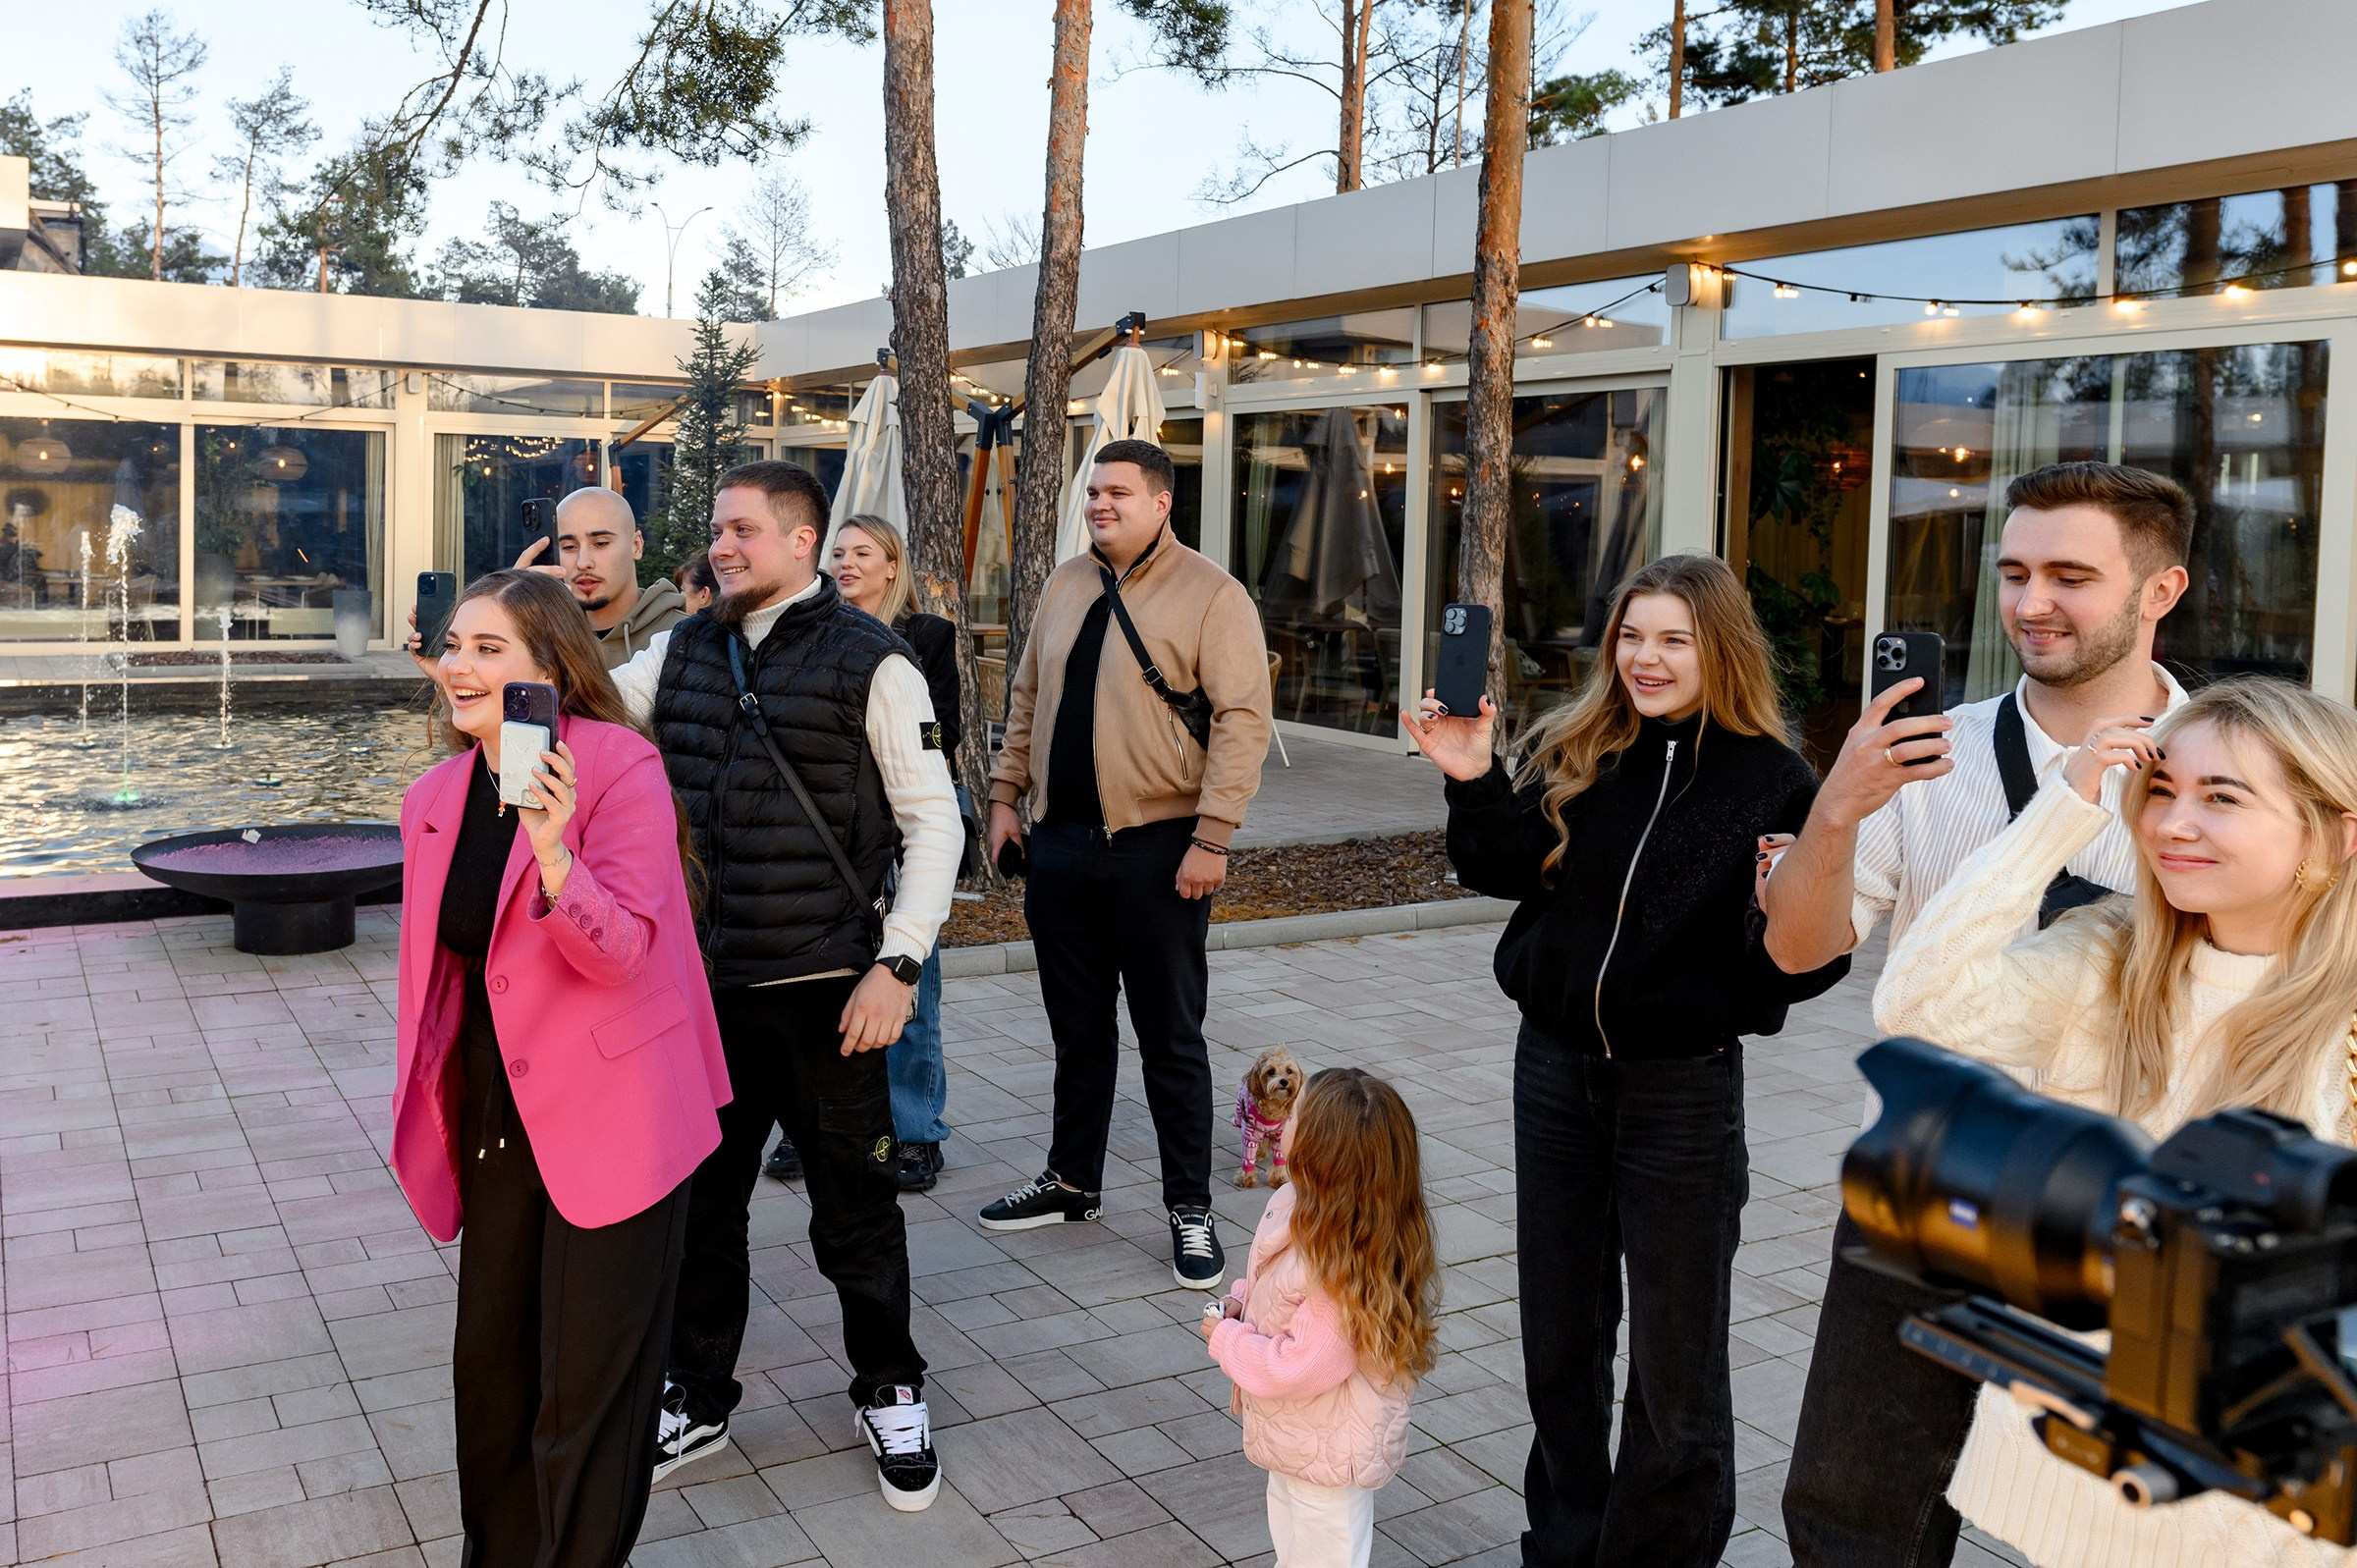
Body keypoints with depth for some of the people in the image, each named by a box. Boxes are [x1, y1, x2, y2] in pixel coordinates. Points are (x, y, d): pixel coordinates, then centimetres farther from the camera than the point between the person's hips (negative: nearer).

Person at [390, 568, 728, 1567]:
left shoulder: (619, 767, -16)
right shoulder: (436, 799, 5)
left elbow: (622, 951, -20)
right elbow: (440, 966, 16)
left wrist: (553, 851, -36)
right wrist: (434, 1108, 20)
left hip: (609, 1115, -7)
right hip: (497, 1111, 7)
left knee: (587, 1383, 4)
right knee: (490, 1361, 20)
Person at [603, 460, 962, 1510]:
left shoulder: (868, 662, -7)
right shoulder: (681, 653, 8)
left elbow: (932, 822, -7)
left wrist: (897, 964, -13)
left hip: (824, 988, -4)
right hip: (704, 982, 5)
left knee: (854, 1199, 9)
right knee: (700, 1196, 16)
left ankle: (889, 1394, 31)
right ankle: (699, 1400, 35)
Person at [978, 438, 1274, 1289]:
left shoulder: (1211, 594, -10)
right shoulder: (1065, 585, 10)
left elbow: (1242, 719, -15)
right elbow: (1026, 698, 18)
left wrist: (1211, 837, -20)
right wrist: (1005, 793, 12)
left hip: (1157, 846, -6)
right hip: (1060, 839, 6)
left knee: (1170, 1036, 4)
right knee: (1077, 1027, 17)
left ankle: (1191, 1208, 17)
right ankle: (1072, 1181, 32)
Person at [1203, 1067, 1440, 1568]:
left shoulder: (1342, 1274, -40)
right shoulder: (1294, 1204, -10)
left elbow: (1296, 1369, -34)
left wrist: (1226, 1339, -21)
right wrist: (1243, 1299, -5)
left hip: (1329, 1457, -9)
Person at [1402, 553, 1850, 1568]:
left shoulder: (1772, 782, -9)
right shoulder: (1573, 751, 1)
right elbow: (1506, 872, -5)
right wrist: (1473, 781, -18)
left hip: (1684, 1086, -4)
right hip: (1556, 1066, 4)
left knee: (1674, 1361, 9)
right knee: (1558, 1339, 18)